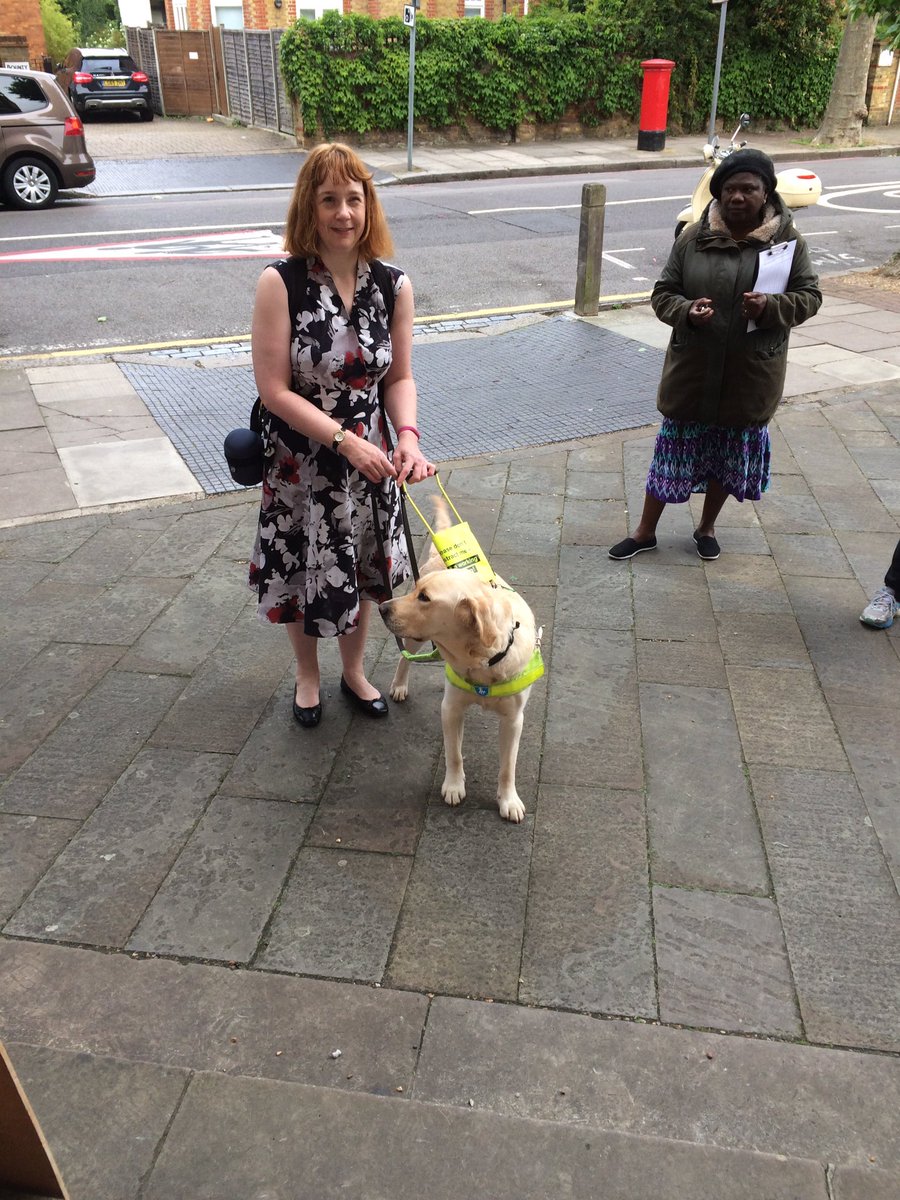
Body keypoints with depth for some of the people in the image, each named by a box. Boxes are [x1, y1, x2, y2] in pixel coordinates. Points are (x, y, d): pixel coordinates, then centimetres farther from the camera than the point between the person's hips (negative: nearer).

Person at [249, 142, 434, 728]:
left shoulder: (394, 285, -6)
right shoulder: (280, 283, -17)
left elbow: (400, 377, 1)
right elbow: (274, 390, -18)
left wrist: (407, 436, -18)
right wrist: (345, 440, -24)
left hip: (369, 455, 3)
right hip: (300, 462, -3)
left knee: (361, 569, 18)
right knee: (303, 571, 15)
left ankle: (354, 672, 44)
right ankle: (308, 676, 43)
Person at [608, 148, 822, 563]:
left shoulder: (787, 240, -3)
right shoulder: (694, 237, -3)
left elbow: (809, 297, 0)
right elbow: (663, 294, 1)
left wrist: (770, 307, -21)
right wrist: (686, 311, -22)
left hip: (750, 376, 1)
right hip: (692, 370, 0)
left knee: (730, 455, 14)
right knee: (672, 450, 7)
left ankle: (706, 527, 35)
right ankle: (645, 531, 22)